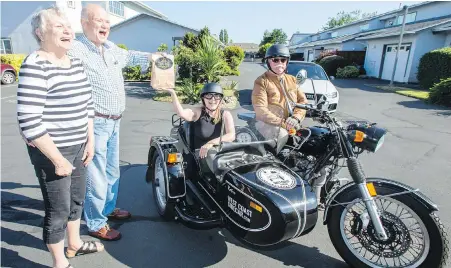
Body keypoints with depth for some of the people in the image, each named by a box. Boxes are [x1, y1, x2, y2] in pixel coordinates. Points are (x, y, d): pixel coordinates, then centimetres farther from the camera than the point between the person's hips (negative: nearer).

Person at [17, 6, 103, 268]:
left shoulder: (76, 63, 6)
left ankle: (75, 243, 47)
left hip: (78, 146, 8)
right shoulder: (35, 66, -19)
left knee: (77, 198, 23)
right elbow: (29, 122, -24)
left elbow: (87, 104, 14)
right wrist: (57, 158, -20)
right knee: (58, 210, 8)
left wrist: (90, 140, 8)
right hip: (51, 152, -8)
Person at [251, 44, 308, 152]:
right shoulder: (261, 82, -2)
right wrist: (283, 123, -18)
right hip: (269, 124, -6)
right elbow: (261, 111, -13)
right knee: (282, 133, -33)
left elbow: (303, 100, 10)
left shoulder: (292, 79, 17)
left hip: (291, 126, 6)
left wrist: (296, 117, -11)